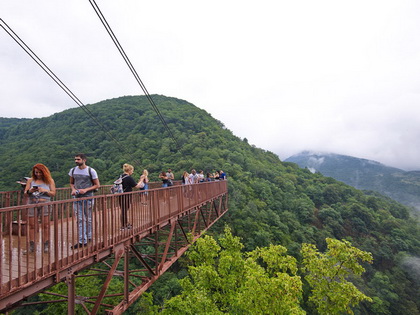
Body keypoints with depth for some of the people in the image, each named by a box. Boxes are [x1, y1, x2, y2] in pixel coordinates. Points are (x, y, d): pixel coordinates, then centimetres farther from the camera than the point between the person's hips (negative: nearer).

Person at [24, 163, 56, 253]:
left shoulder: (50, 181, 5)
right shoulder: (30, 180, 9)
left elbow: (53, 193, 3)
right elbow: (25, 193, 9)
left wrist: (45, 190, -14)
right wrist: (30, 191, -12)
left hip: (44, 204, -2)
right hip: (32, 204, 2)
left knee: (45, 225, -1)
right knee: (32, 225, 2)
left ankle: (46, 246, 6)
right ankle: (32, 246, 11)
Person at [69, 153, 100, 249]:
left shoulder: (91, 171, -7)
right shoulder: (73, 170, 6)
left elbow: (97, 185, -5)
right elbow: (71, 183, 18)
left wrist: (86, 190, -18)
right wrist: (73, 189, -5)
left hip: (88, 198, -3)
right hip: (77, 198, 3)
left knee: (88, 219, 9)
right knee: (80, 219, 2)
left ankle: (88, 237, 24)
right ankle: (82, 241, 8)